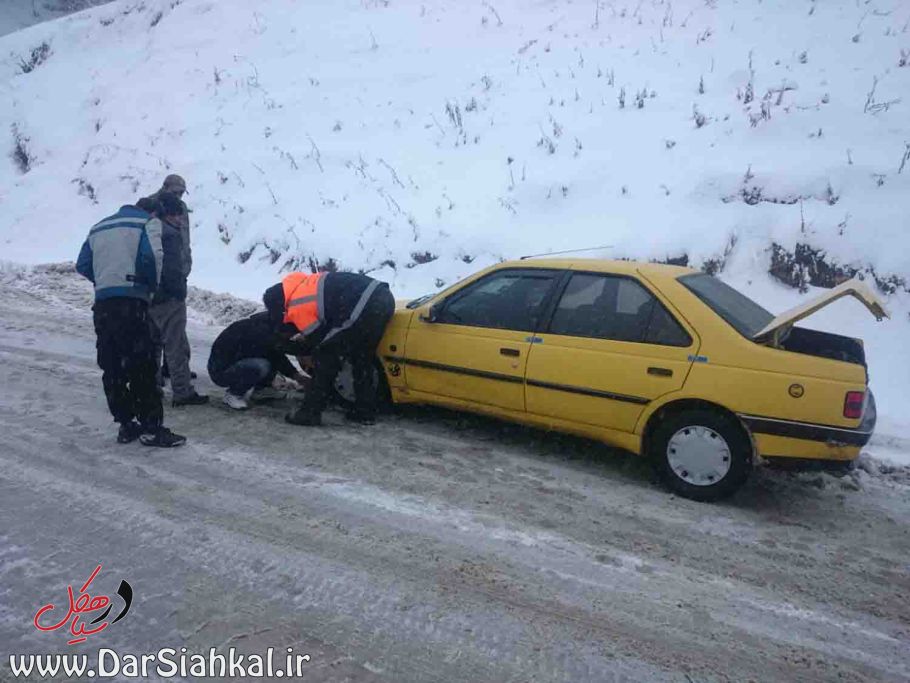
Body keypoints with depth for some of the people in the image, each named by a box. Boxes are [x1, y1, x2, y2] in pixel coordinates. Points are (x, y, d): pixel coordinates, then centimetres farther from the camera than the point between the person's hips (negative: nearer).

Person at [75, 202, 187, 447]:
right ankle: (151, 428, -4)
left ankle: (126, 425, 15)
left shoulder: (99, 228, 24)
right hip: (131, 301, -6)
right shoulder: (149, 222, 5)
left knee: (112, 367, 10)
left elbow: (82, 266, 17)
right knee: (141, 365, -5)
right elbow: (152, 256, -12)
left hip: (102, 303, 6)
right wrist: (153, 284, 2)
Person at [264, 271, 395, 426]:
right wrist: (303, 339, 39)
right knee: (361, 358, 22)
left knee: (325, 355, 5)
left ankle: (309, 412, 10)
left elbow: (317, 340, 10)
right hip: (383, 296, 9)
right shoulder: (305, 285, 25)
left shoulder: (297, 308, 1)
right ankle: (365, 411, 27)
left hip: (367, 308, -9)